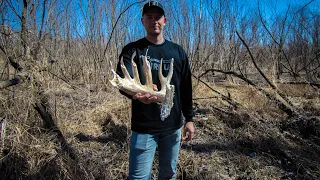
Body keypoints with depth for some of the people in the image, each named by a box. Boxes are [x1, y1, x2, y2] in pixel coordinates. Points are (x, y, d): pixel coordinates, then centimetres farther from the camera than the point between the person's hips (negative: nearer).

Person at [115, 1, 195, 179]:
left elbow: (186, 88, 7)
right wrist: (137, 93, -43)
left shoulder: (178, 51, 5)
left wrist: (189, 119, 5)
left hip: (173, 126, 3)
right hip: (143, 127, -3)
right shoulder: (132, 50, -4)